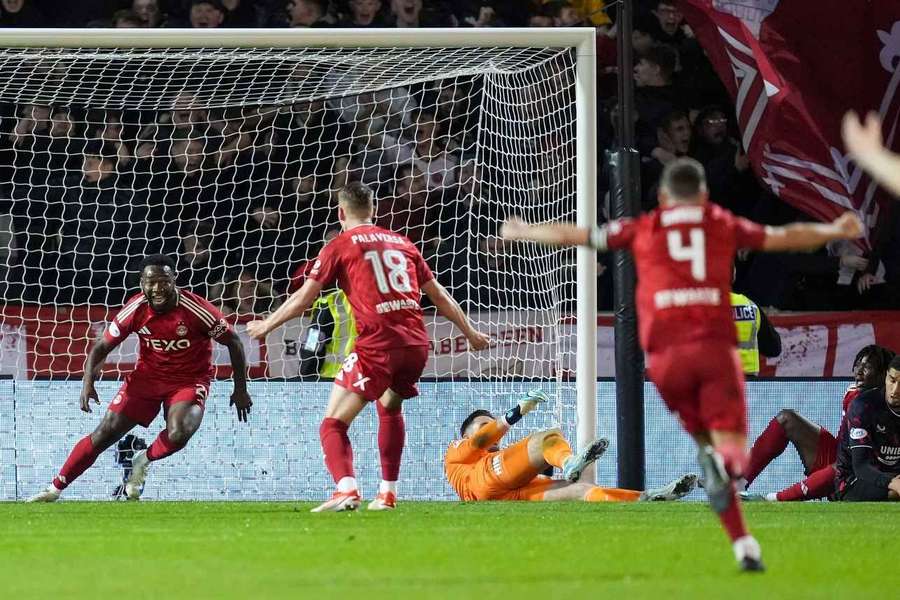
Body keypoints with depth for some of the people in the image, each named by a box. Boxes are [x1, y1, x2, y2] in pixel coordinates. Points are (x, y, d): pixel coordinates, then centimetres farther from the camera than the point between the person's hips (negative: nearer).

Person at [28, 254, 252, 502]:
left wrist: (240, 389, -5)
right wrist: (88, 384, -19)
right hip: (148, 375, 2)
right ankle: (54, 489, 5)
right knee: (105, 433, -5)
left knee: (178, 434, -30)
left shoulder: (195, 309, -22)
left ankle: (143, 461, 4)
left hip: (190, 380, -2)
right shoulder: (136, 310, -14)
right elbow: (102, 346, -4)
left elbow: (233, 342, -9)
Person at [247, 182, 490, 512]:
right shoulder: (401, 243, 21)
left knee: (333, 424, -5)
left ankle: (346, 488, -30)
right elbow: (438, 294, 25)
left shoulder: (340, 246, 6)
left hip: (376, 343, -6)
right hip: (416, 342, 6)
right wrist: (470, 332, 36)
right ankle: (388, 493, 28)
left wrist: (267, 324, 19)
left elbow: (304, 298, 5)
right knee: (390, 408, 32)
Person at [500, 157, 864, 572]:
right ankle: (725, 463, -44)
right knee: (733, 448, -5)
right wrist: (835, 231, 40)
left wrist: (523, 232, 37)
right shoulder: (723, 225, 16)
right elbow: (784, 238, 24)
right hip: (715, 345, -1)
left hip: (666, 354, 1)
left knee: (707, 441, 13)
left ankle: (743, 545, -3)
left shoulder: (642, 230, 16)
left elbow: (574, 236, 22)